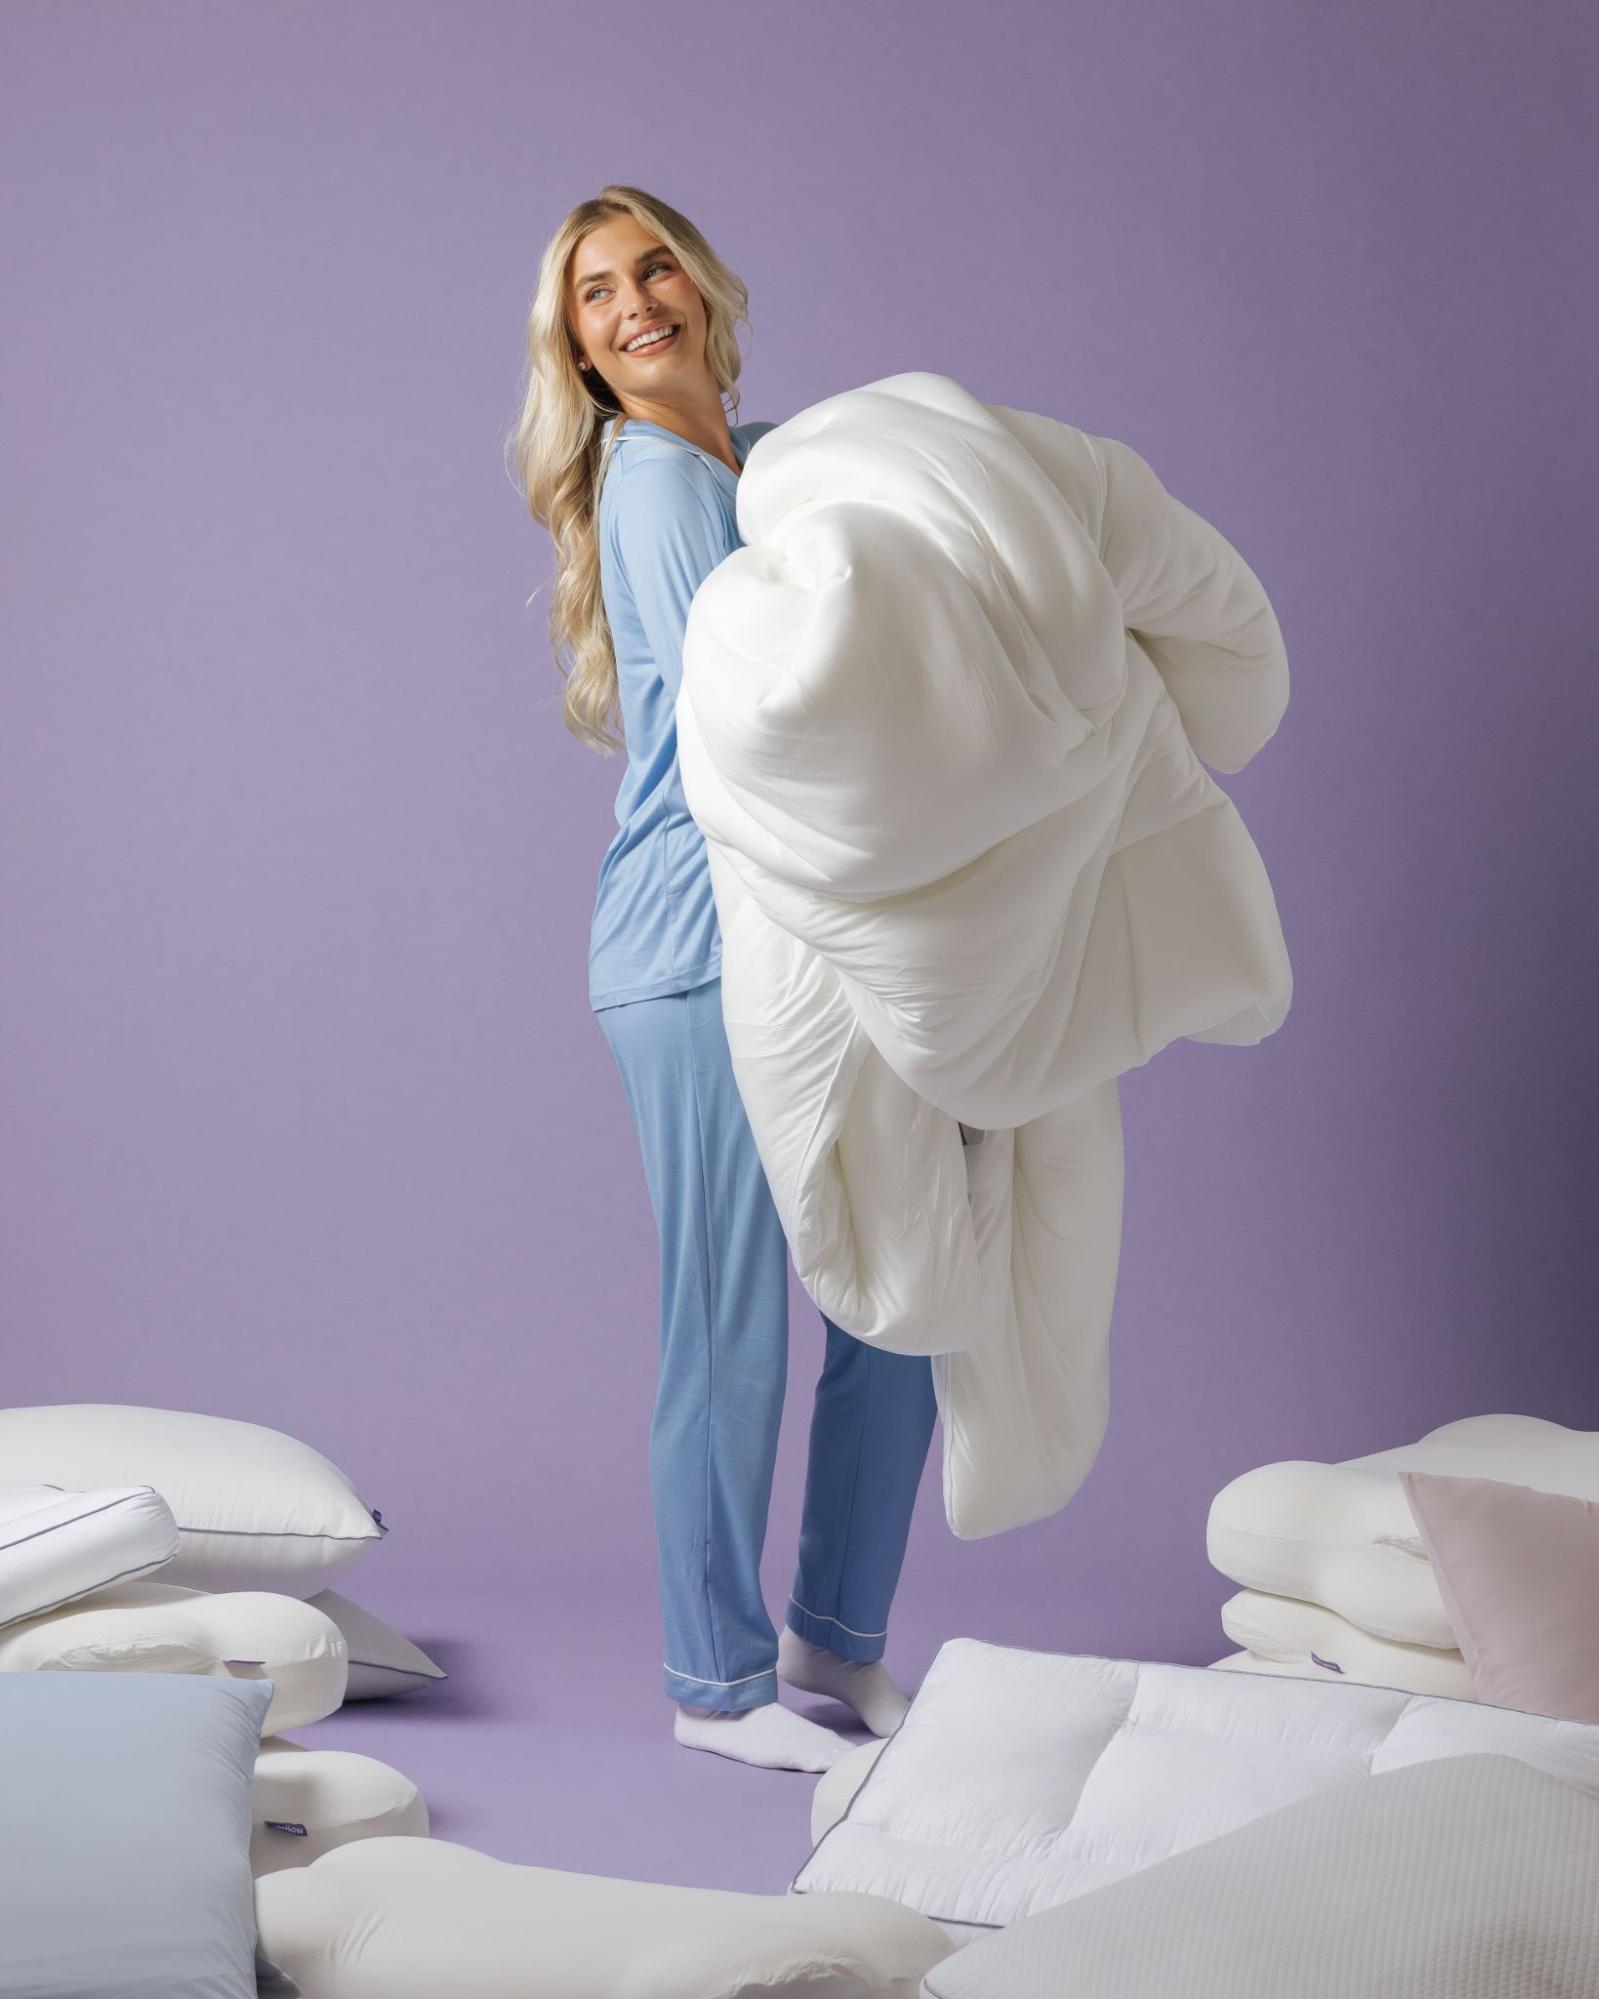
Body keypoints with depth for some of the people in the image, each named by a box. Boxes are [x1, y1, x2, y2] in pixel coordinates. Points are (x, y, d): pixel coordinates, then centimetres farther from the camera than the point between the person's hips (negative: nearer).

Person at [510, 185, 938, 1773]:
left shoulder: (774, 458, 17)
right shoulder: (656, 480, -8)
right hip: (703, 949, -8)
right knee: (732, 1329, -2)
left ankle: (836, 1642, 24)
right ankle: (719, 1685, 13)